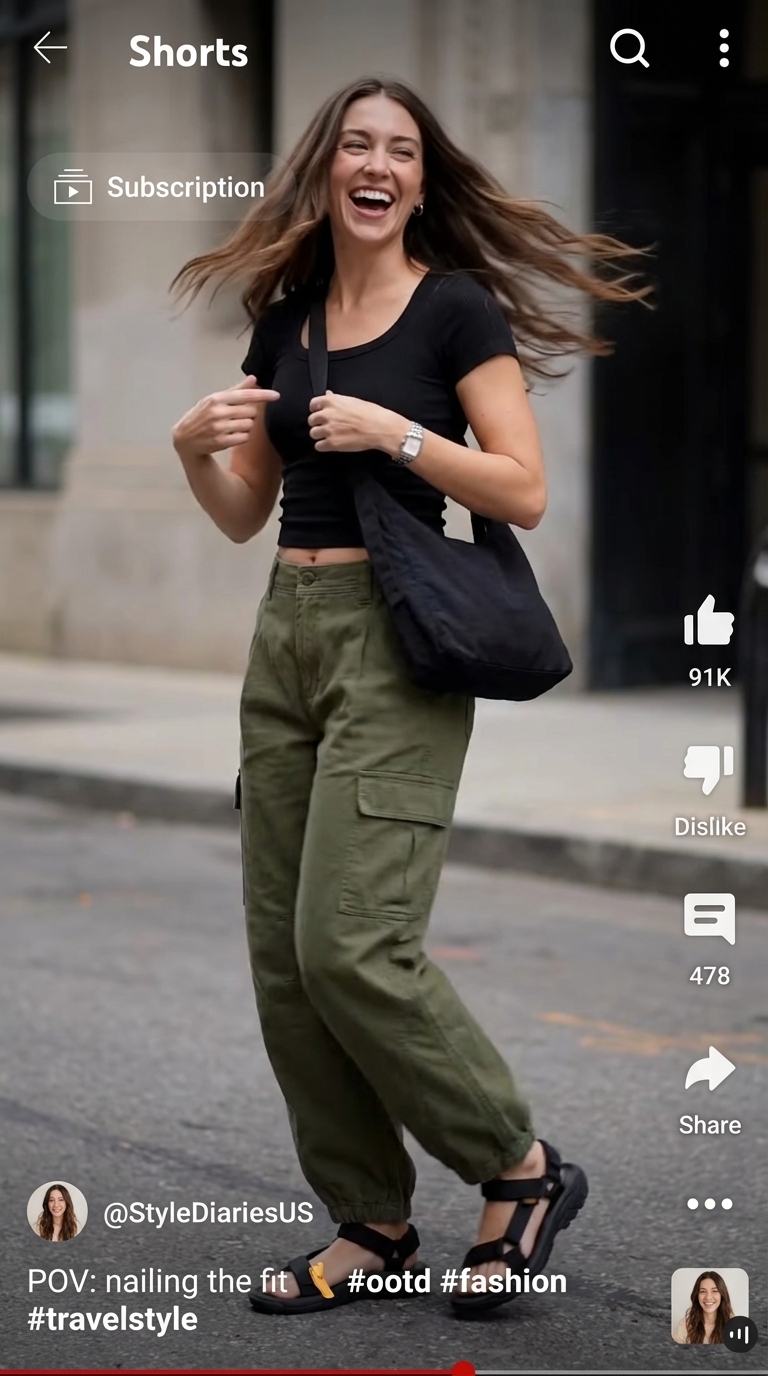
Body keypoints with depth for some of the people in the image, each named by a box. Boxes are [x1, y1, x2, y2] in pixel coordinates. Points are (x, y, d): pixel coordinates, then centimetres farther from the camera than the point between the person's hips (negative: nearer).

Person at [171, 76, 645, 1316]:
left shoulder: (458, 309, -4)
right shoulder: (284, 319, 13)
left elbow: (524, 492, -10)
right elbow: (243, 514, 16)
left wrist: (395, 432, -19)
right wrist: (194, 450, -3)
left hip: (400, 636, -7)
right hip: (287, 631, 7)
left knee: (353, 945, -15)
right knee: (283, 954, 4)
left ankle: (521, 1173, 3)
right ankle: (371, 1224, 15)